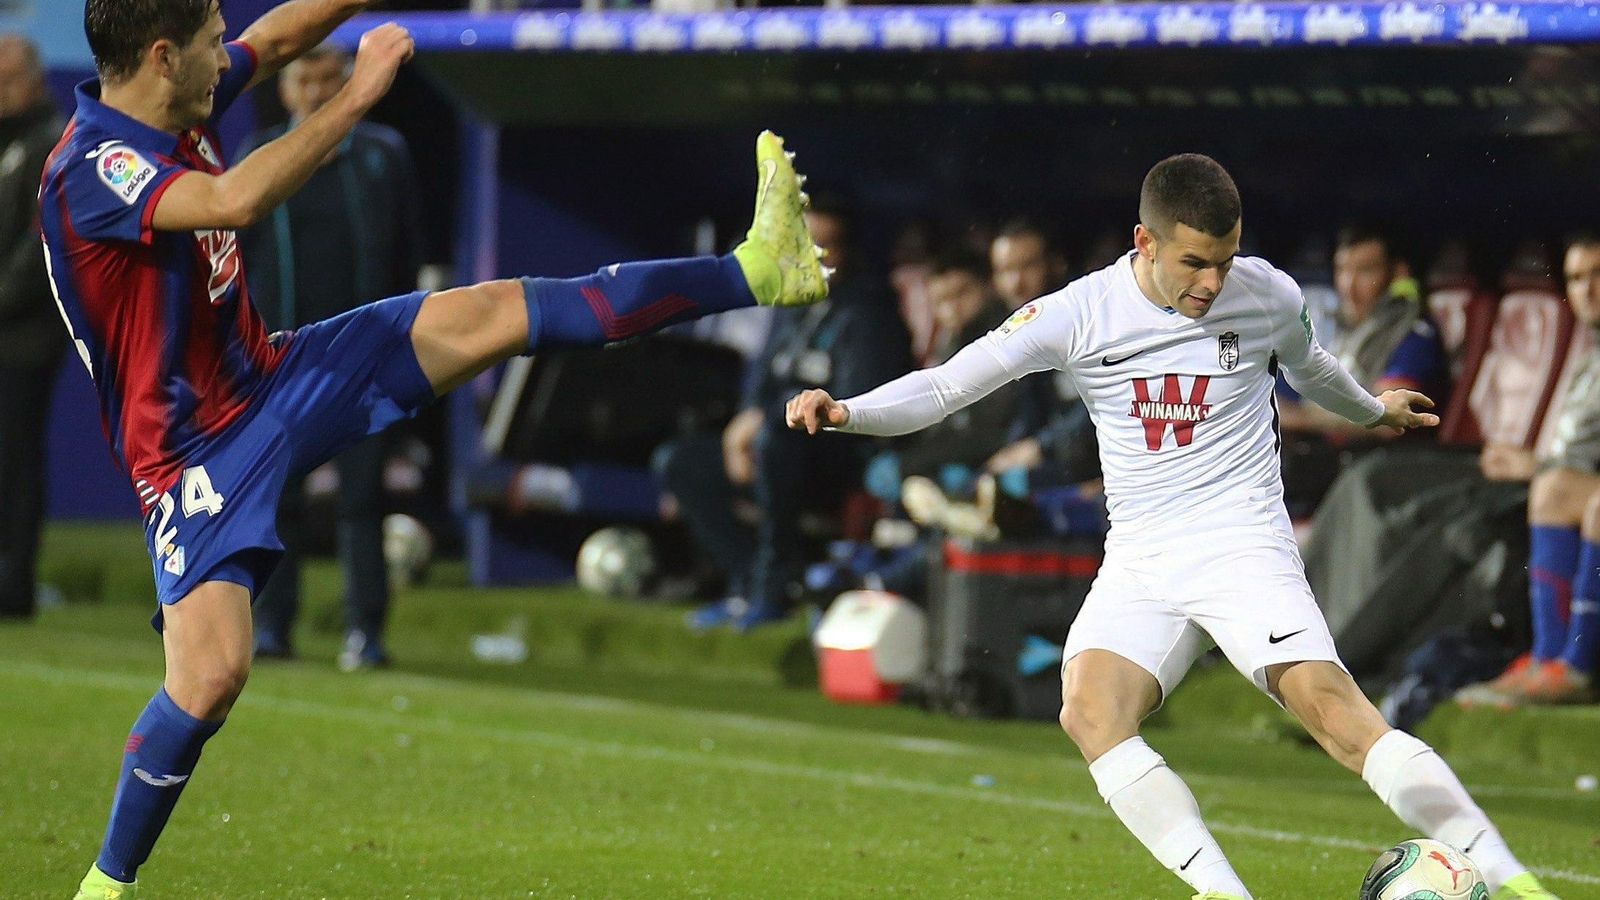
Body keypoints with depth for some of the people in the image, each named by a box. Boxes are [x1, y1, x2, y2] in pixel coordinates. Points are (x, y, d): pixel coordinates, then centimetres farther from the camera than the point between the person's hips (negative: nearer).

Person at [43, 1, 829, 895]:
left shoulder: (178, 108, 0)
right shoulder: (90, 169, -26)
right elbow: (237, 201, -43)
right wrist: (358, 97, -36)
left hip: (270, 378, 8)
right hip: (196, 447, -8)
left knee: (484, 315, -1)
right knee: (212, 673, -19)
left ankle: (754, 271, -2)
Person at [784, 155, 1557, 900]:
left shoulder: (1271, 297, 0)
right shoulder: (1080, 313, -4)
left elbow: (1306, 367, 25)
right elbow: (946, 386, -4)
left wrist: (1372, 411, 44)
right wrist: (845, 412, -20)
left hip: (1244, 545, -2)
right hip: (1139, 561, 2)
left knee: (1330, 705, -22)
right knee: (1090, 713, -26)